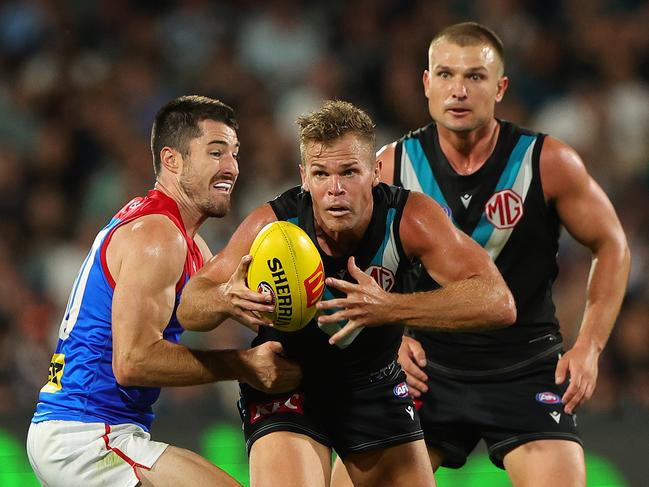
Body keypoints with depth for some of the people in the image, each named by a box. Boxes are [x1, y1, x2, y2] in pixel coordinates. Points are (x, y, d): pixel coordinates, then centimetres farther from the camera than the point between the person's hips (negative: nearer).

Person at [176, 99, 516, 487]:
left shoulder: (410, 218, -23)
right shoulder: (272, 225, -24)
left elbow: (498, 303, -33)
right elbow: (189, 308, -14)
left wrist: (390, 308, -46)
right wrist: (227, 296, -40)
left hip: (375, 384, 2)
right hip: (287, 388, -2)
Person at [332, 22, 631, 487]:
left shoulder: (548, 163, -10)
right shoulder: (393, 165, -5)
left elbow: (611, 246, 2)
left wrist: (589, 346, -6)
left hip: (527, 368, -2)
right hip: (428, 367, 2)